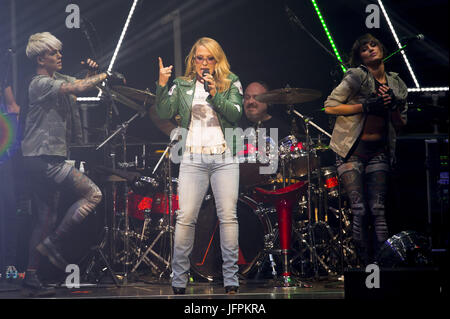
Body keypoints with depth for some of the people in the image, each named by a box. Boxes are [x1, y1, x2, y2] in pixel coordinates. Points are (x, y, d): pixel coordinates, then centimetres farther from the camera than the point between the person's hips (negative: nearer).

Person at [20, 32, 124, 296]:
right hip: (43, 158, -10)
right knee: (92, 194, -11)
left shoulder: (60, 79, 17)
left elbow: (84, 86, 23)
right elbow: (77, 88, -25)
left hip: (45, 160, 10)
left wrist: (92, 73, 2)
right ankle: (53, 243, -7)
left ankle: (31, 277, 11)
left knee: (47, 217, 10)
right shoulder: (40, 83, -12)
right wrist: (105, 76, -18)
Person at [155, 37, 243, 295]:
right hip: (193, 158, 1)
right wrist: (162, 85, -8)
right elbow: (165, 113, 3)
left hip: (224, 157, -1)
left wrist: (214, 94, -14)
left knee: (228, 216, -5)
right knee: (185, 218, -6)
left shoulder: (231, 83, 9)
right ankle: (179, 280, -1)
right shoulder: (182, 85, 14)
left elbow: (236, 114, -3)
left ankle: (231, 279, -1)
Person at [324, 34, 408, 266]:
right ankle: (367, 265, -3)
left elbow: (400, 125, 14)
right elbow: (329, 106, -9)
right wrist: (366, 106, -14)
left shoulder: (396, 84, 10)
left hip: (378, 152, 4)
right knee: (360, 211, -10)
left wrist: (393, 105, -6)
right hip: (352, 151, -3)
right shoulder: (357, 77, -5)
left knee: (378, 210, -6)